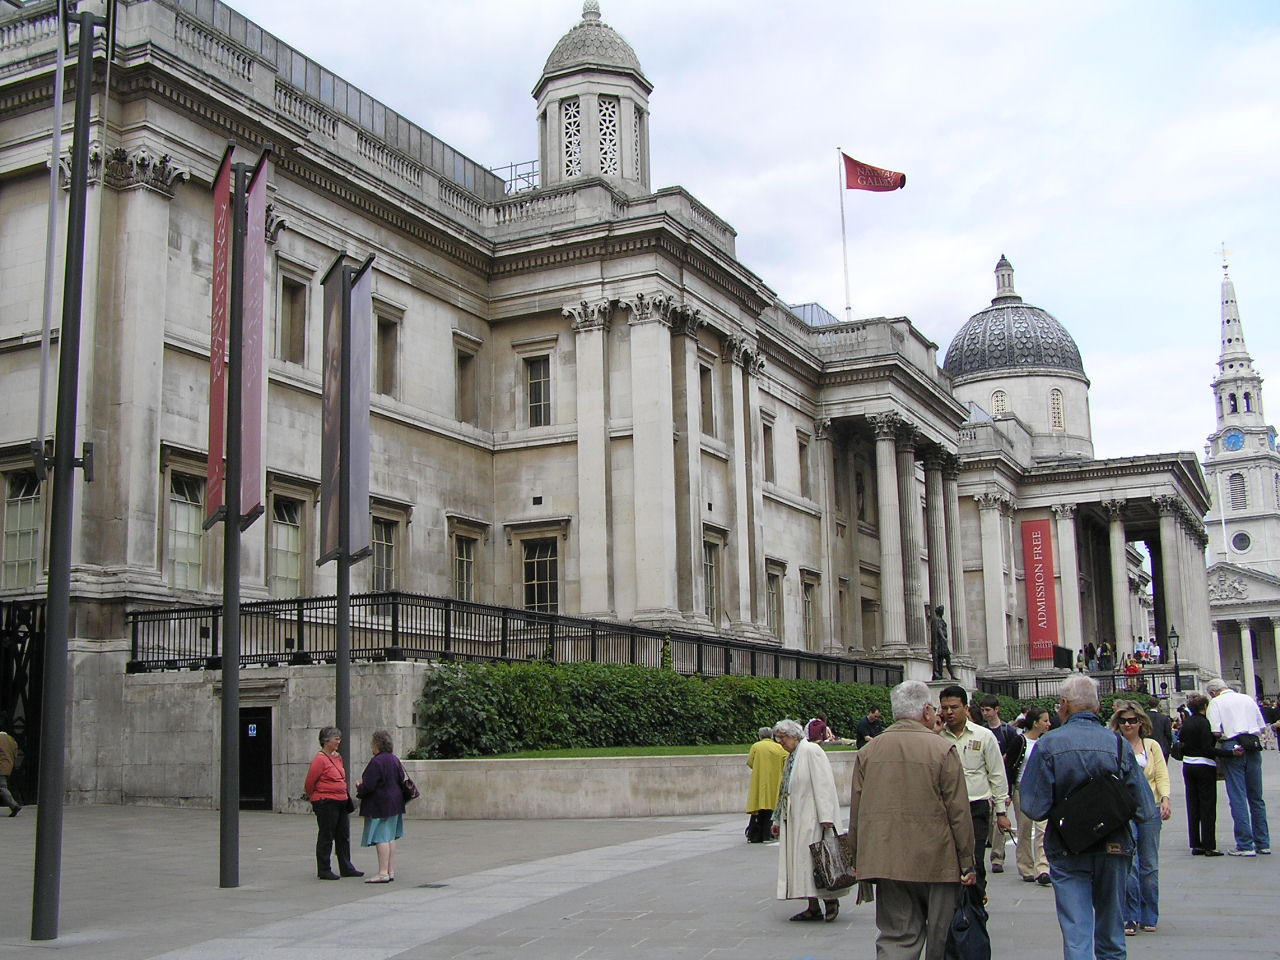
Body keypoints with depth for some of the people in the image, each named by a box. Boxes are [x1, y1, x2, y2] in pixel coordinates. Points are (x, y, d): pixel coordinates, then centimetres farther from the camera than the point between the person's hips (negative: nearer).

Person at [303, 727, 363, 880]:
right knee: (326, 837, 1)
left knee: (344, 837, 12)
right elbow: (309, 783, -11)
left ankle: (346, 868, 21)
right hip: (326, 804, -8)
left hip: (341, 802, 8)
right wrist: (316, 798, 3)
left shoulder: (338, 757, 11)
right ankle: (324, 871, 9)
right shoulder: (320, 759, -15)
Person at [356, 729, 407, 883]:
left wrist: (359, 787, 2)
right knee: (390, 838, 13)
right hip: (395, 802, 9)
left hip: (380, 804, -9)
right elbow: (401, 780, 14)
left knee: (381, 839, -7)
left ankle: (383, 873, -9)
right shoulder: (395, 759, 8)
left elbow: (368, 786, -22)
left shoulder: (376, 762, -19)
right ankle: (391, 871, 16)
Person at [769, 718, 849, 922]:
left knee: (816, 858, -8)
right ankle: (813, 907, 7)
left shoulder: (811, 751, -10)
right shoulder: (791, 757, 17)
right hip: (794, 818, 9)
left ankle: (830, 901, 3)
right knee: (800, 860, 5)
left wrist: (826, 817, -22)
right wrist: (777, 820, 21)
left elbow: (822, 783, -16)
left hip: (811, 817, -9)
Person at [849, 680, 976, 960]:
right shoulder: (942, 750, -9)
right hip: (936, 862, -3)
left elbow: (856, 812, 7)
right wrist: (967, 863, 1)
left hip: (886, 861, 3)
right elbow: (959, 812, -7)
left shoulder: (867, 751, 3)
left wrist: (857, 859, 16)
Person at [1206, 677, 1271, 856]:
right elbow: (1261, 727, 13)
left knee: (1237, 798, -3)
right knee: (1256, 797, 13)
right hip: (1253, 747, 5)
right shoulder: (1248, 699, 15)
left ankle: (1245, 845, -4)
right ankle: (1263, 843, 16)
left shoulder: (1216, 702, 0)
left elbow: (1216, 732, -10)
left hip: (1233, 748, -5)